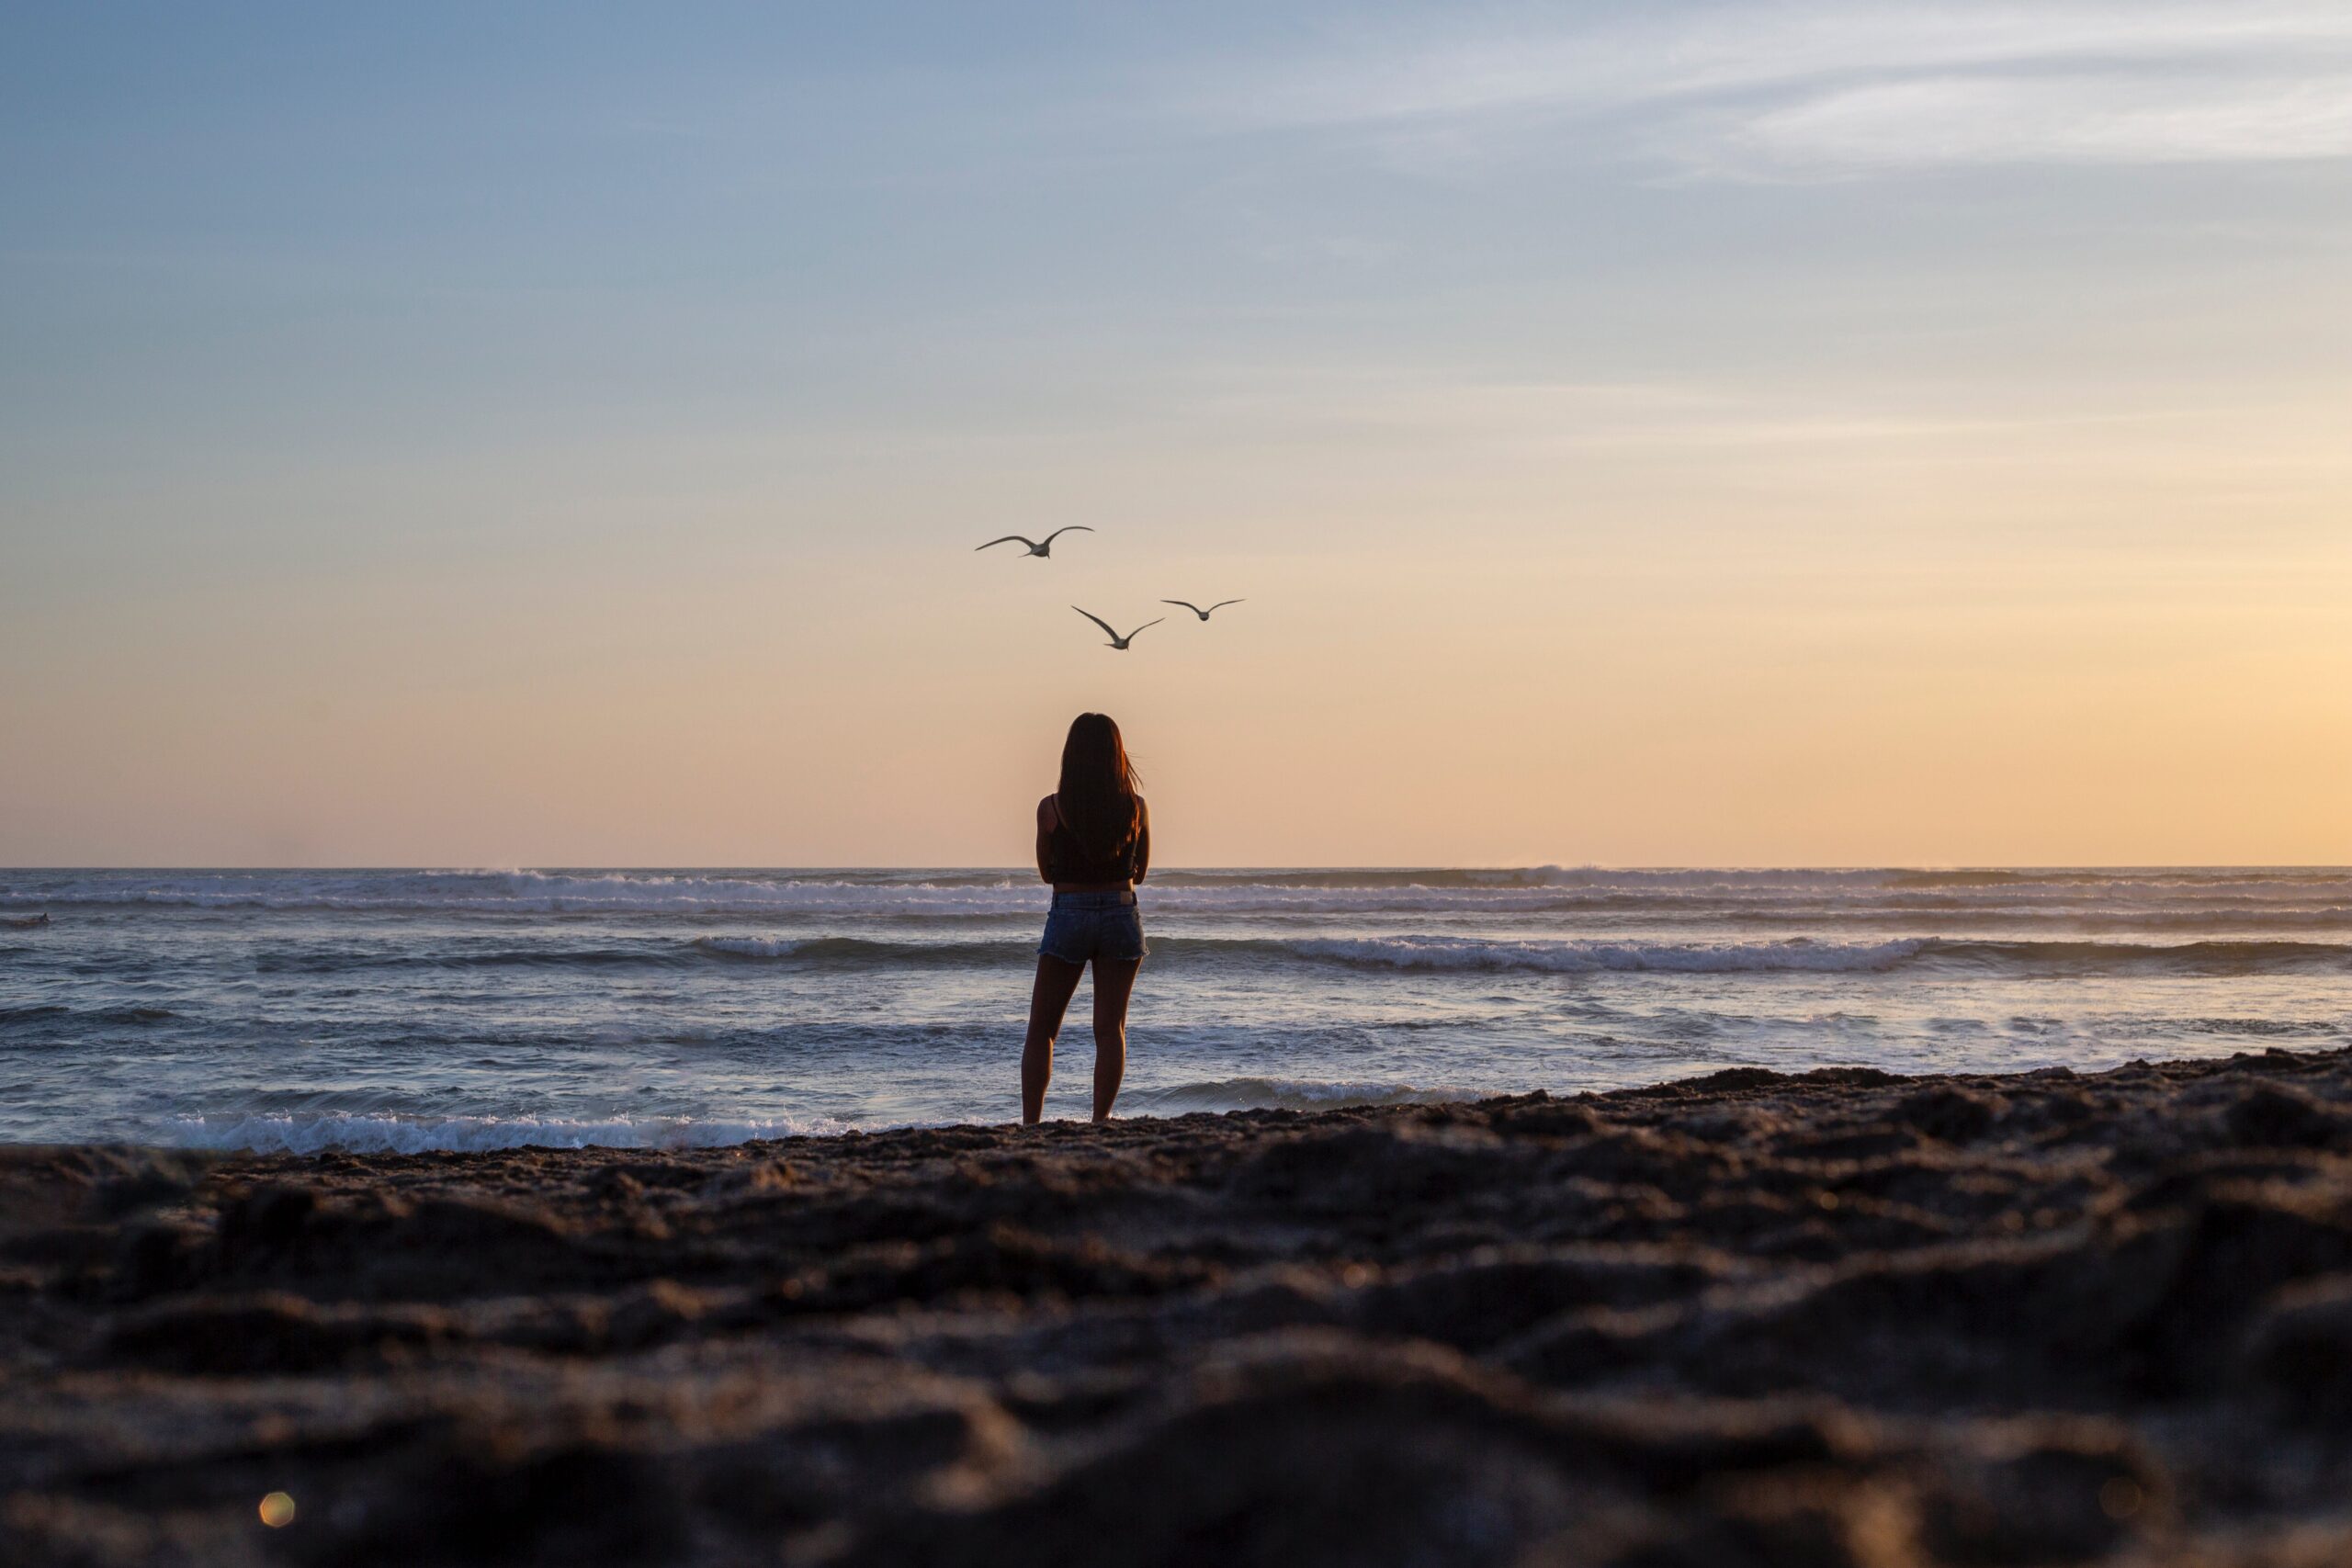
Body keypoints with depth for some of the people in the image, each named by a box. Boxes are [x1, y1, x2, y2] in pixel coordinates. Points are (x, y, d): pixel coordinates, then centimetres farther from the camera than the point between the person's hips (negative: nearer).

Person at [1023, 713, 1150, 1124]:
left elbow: (1047, 873, 5)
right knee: (1110, 1029, 6)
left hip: (1068, 916, -1)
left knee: (1041, 1029, 7)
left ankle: (1030, 1123, 0)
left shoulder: (1051, 808, -7)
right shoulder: (1136, 806, -2)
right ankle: (1100, 1122, 0)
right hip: (1121, 916, 1)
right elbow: (1139, 872, 10)